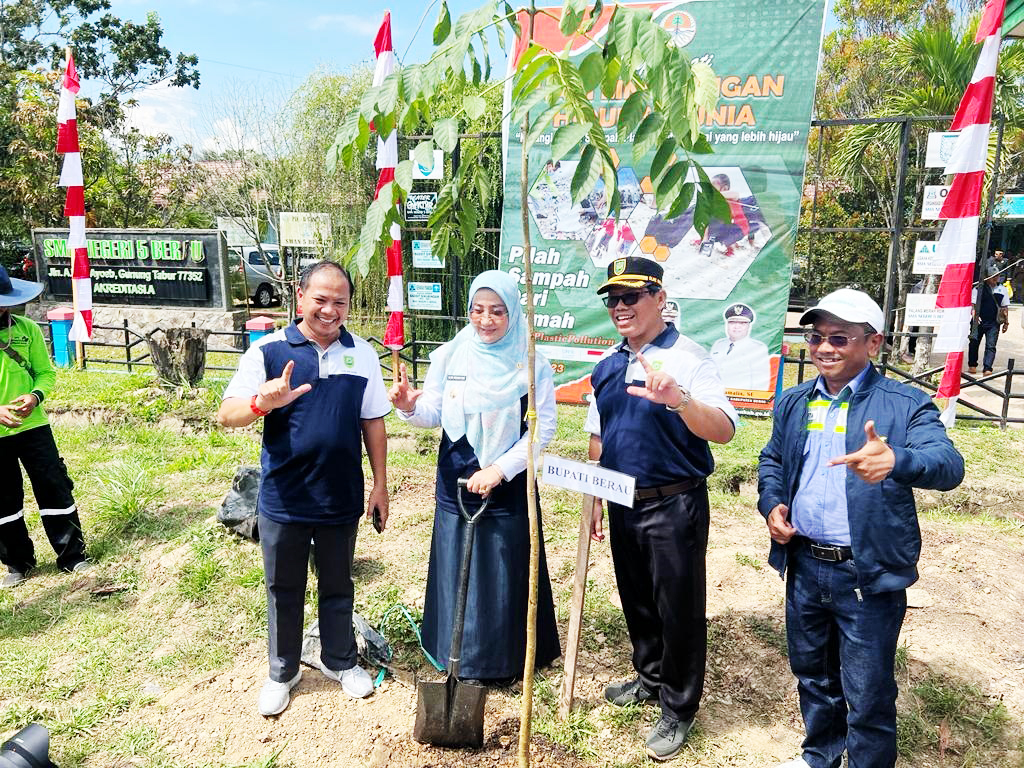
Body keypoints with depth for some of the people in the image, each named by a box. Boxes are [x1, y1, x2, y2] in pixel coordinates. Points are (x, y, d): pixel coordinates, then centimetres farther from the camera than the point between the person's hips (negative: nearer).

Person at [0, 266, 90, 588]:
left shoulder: (27, 329, -3)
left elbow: (46, 372, 4)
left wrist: (36, 395, -18)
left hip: (33, 426, 1)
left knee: (55, 490, 4)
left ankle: (72, 555, 16)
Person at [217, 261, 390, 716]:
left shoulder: (362, 354, 0)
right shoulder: (268, 350, -9)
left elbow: (373, 423, 6)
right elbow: (227, 414, -13)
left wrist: (380, 485, 5)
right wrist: (263, 403, -35)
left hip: (341, 499, 2)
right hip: (283, 500, -2)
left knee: (338, 586, 19)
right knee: (284, 591, 16)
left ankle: (340, 661, 41)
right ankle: (282, 672, 37)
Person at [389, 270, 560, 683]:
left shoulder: (532, 364, -8)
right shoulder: (448, 356, -3)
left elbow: (543, 428, -8)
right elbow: (433, 414, -1)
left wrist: (499, 469, -15)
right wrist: (410, 407, -23)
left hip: (509, 485, -1)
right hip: (456, 482, 2)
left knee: (506, 572, 9)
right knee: (457, 568, 12)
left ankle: (503, 657, 31)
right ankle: (460, 654, 33)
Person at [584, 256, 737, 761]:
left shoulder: (687, 358, -14)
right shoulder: (607, 366, 6)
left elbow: (724, 431, -25)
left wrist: (678, 399, -43)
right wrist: (595, 499, 13)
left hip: (674, 505, -6)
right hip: (623, 504, 7)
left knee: (678, 607, 7)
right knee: (636, 599, 21)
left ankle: (678, 710, 28)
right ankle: (650, 678, 46)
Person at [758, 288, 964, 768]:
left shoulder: (905, 405, -11)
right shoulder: (794, 402, 5)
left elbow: (948, 464, -26)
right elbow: (772, 461, 16)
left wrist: (895, 461, -47)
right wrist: (772, 504, -3)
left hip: (869, 575, -5)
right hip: (804, 566, 5)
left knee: (868, 696, 8)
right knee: (811, 674, 24)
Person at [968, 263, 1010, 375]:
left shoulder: (1002, 289, 7)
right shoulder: (979, 288, -3)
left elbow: (1005, 307, 12)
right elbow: (972, 303, -4)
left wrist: (1006, 322, 10)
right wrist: (975, 315, -19)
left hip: (994, 323, 1)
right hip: (979, 321, -1)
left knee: (991, 346, -7)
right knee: (974, 342, 9)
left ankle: (987, 368, -11)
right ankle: (972, 365, 28)